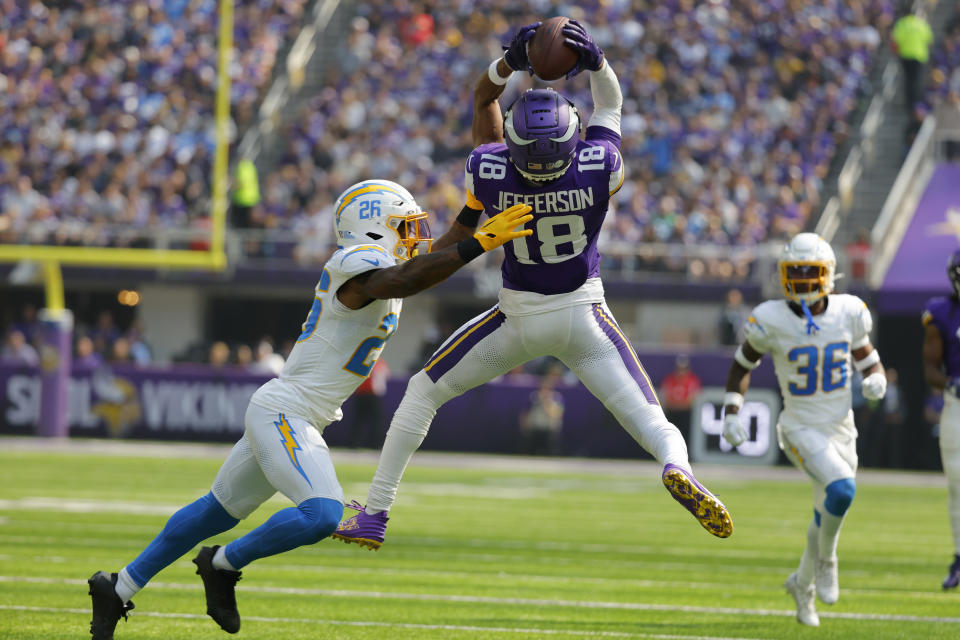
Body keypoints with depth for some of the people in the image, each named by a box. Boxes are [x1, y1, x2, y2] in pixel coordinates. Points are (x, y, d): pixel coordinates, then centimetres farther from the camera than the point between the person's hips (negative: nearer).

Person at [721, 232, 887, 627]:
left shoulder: (848, 313, -6)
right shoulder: (772, 320, -13)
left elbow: (866, 355, 11)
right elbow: (743, 363, 2)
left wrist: (875, 379, -11)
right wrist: (731, 414, -6)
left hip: (841, 429, 4)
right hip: (801, 430, -4)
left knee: (827, 519, 12)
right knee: (842, 489, -29)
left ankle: (802, 583, 38)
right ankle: (825, 560, -3)